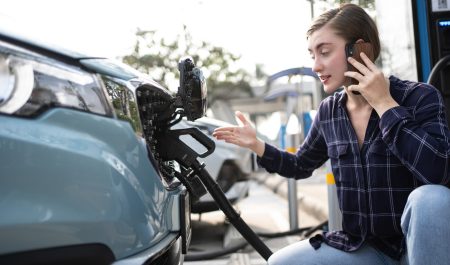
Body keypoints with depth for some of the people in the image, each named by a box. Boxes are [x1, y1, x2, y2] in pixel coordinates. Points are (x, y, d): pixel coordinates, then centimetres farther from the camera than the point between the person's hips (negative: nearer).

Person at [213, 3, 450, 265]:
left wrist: (385, 104, -26)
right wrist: (256, 145, -1)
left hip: (423, 242, -4)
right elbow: (301, 166, 14)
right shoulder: (328, 111, -1)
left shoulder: (419, 97, -14)